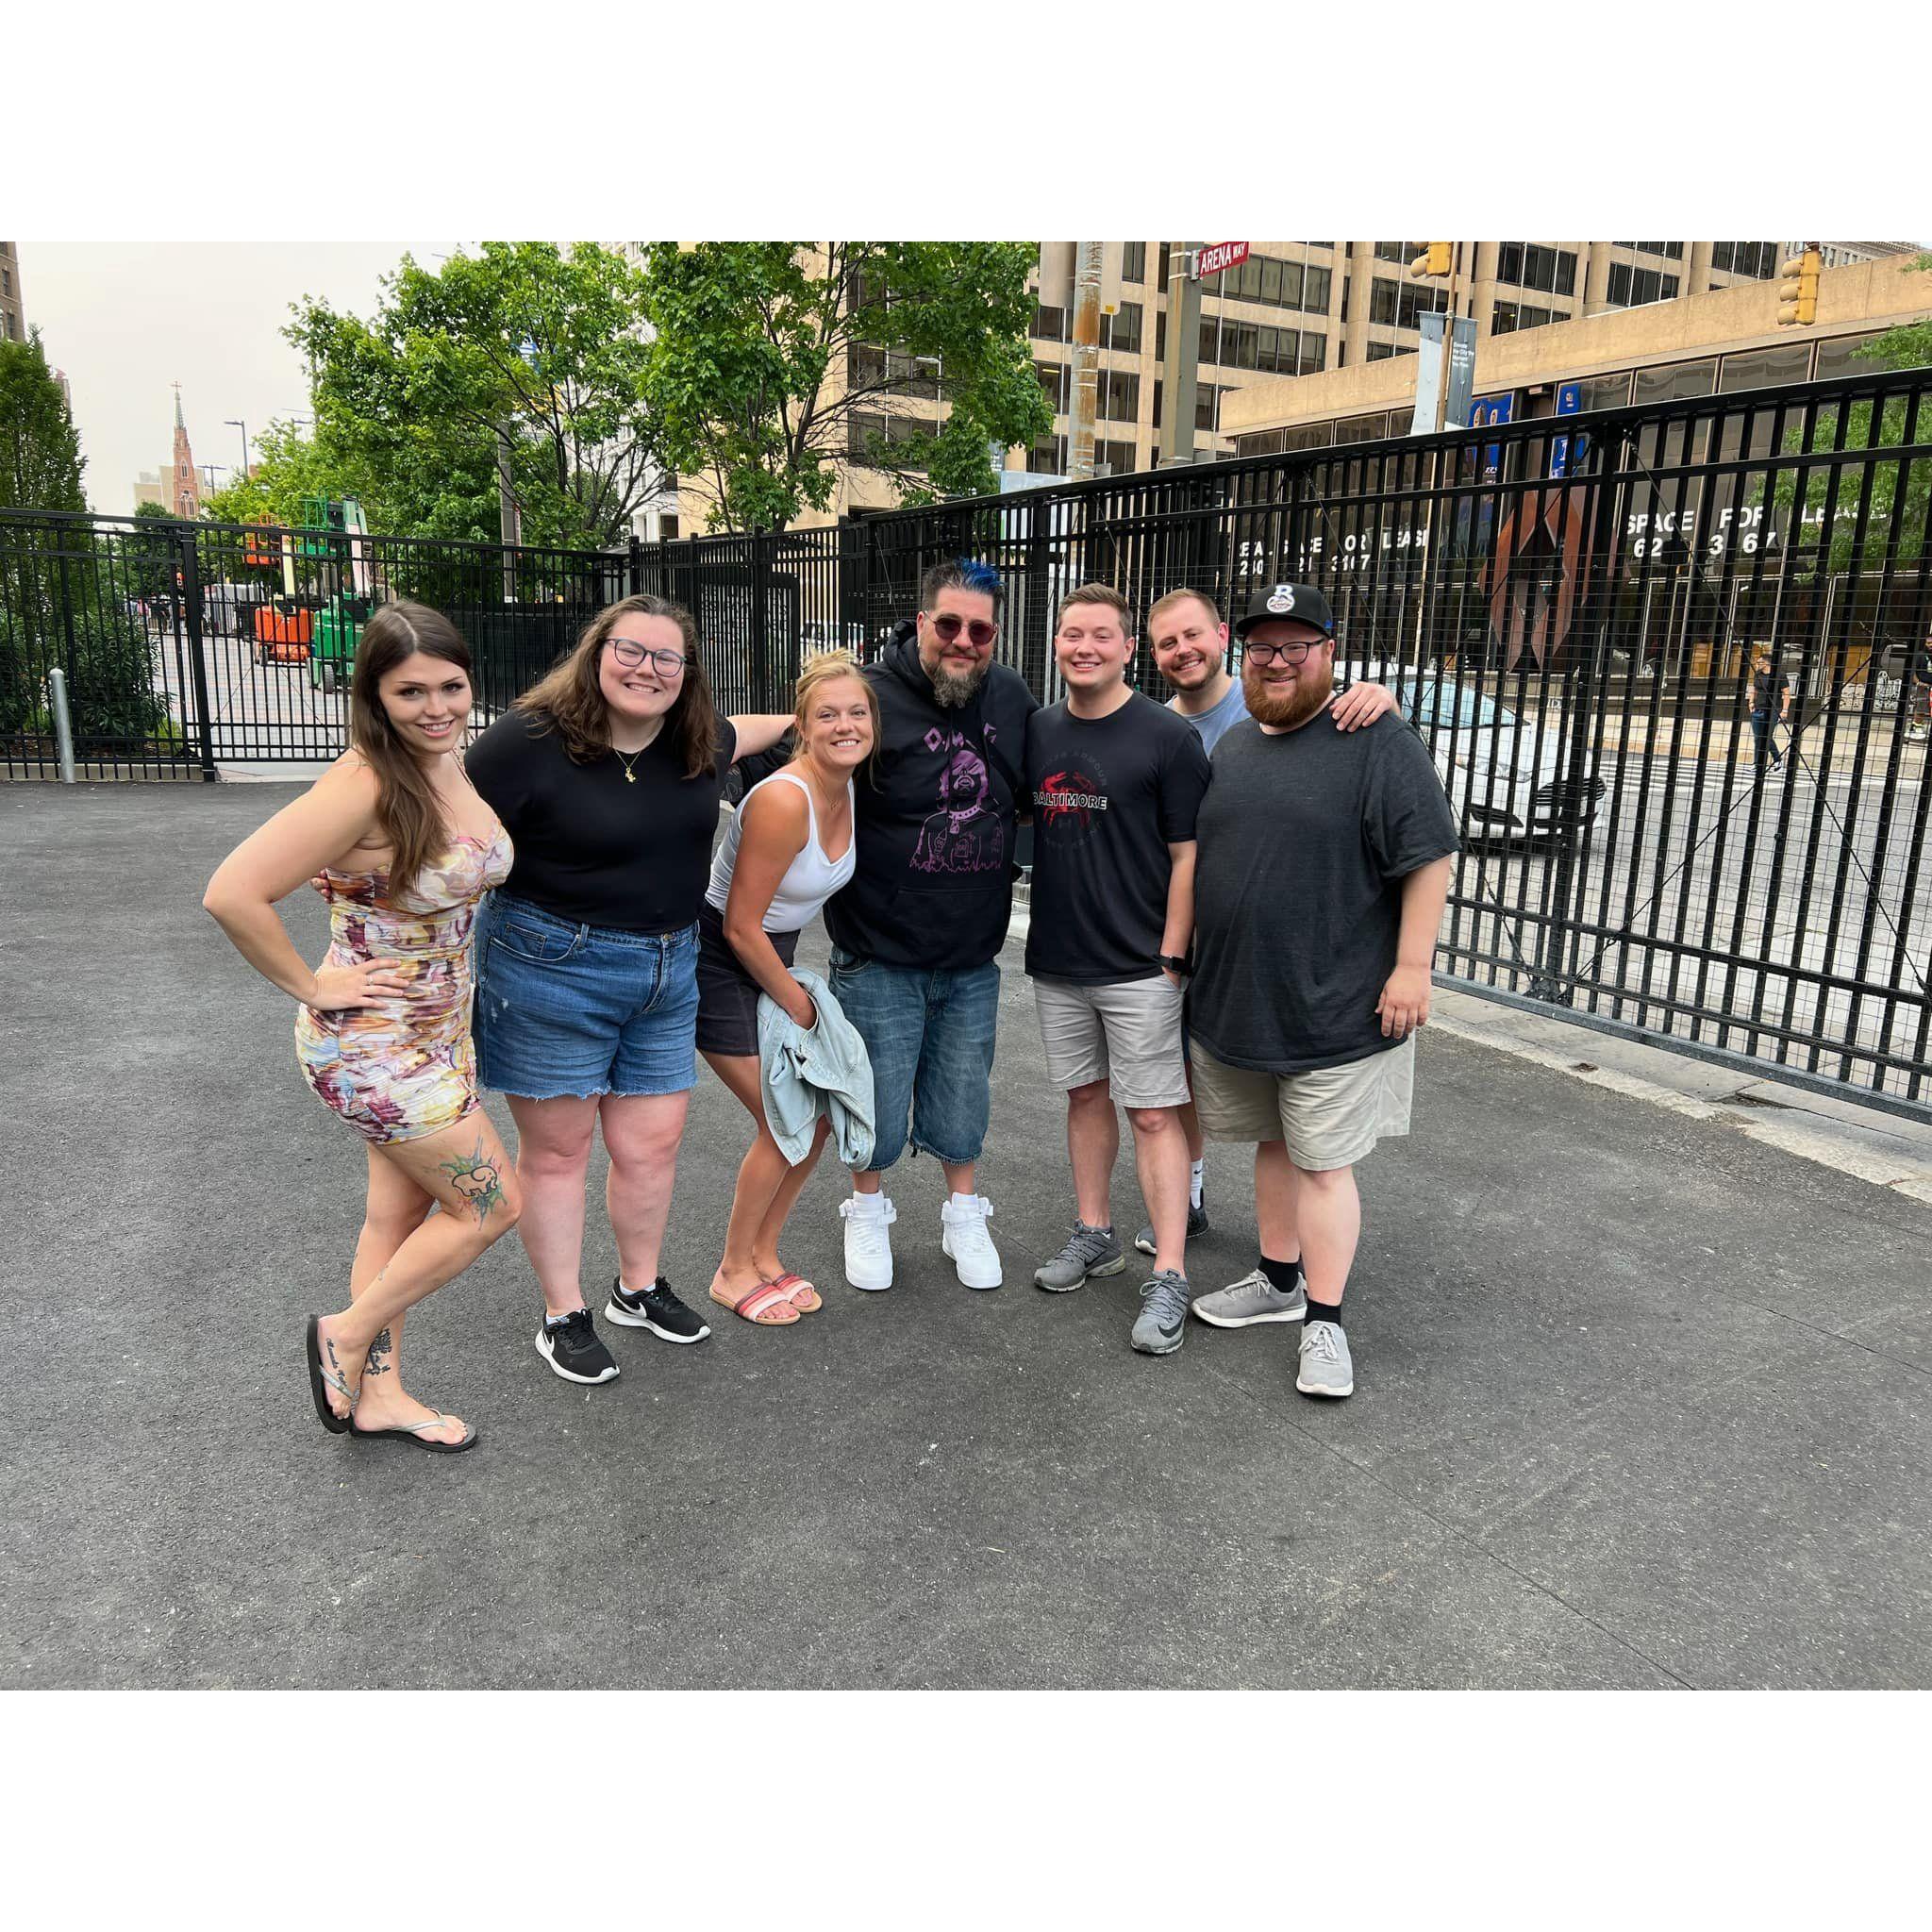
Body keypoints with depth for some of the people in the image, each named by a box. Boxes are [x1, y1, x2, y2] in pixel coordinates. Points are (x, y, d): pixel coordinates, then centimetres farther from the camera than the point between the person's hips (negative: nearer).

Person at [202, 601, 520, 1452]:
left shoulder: (453, 763, 0)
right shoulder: (364, 785, -25)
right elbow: (233, 893, -30)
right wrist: (311, 986, -20)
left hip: (438, 1028, 8)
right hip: (373, 1043, -8)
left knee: (401, 1211, 17)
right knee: (492, 1205, 2)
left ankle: (378, 1395, 33)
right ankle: (346, 1334, 22)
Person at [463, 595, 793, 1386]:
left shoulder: (695, 743, 3)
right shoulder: (531, 740, -15)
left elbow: (734, 732, 28)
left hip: (667, 968, 6)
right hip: (551, 966, -5)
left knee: (653, 1141, 11)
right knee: (557, 1146, 7)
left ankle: (638, 1289, 34)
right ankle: (563, 1316, 23)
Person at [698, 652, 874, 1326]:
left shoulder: (851, 793, -2)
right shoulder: (784, 800, -27)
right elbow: (740, 928, -23)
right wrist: (797, 1005, -11)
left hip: (771, 960, 8)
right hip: (716, 962, -8)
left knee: (819, 1115, 7)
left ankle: (764, 1256, 25)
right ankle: (734, 1273, 15)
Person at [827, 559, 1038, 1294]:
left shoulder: (1010, 697, 2)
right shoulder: (873, 697, -15)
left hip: (972, 957, 4)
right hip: (880, 958, -4)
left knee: (962, 1099, 16)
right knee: (877, 1101, 9)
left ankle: (964, 1215, 37)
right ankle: (867, 1212, 34)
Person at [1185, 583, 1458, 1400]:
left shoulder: (1378, 742, -11)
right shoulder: (1231, 746, 11)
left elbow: (1429, 858, -13)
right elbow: (1198, 856, 19)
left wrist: (1411, 967, -16)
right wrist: (1184, 956, 17)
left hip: (1334, 1007, -6)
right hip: (1235, 997, 6)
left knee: (1322, 1161, 1)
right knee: (1272, 1144, 18)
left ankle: (1324, 1321, 13)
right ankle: (1279, 1280, 34)